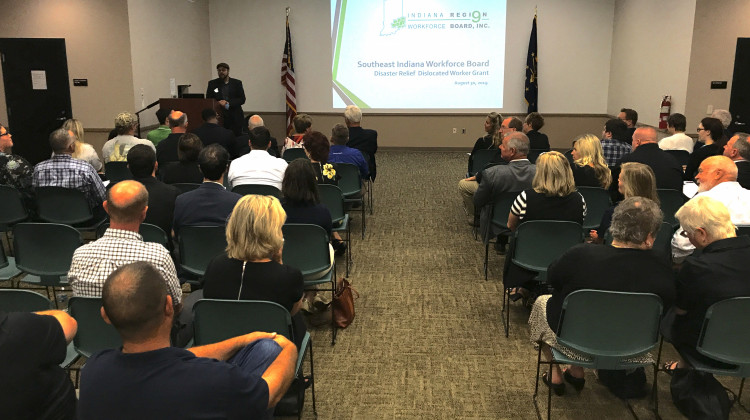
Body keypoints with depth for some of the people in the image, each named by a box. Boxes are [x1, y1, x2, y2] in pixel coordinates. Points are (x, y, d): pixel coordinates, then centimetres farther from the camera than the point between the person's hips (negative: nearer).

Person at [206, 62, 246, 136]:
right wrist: (218, 104, -12)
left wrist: (228, 104, -12)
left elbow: (242, 99, 1)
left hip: (235, 118, 0)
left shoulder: (237, 83, 8)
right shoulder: (212, 84, 11)